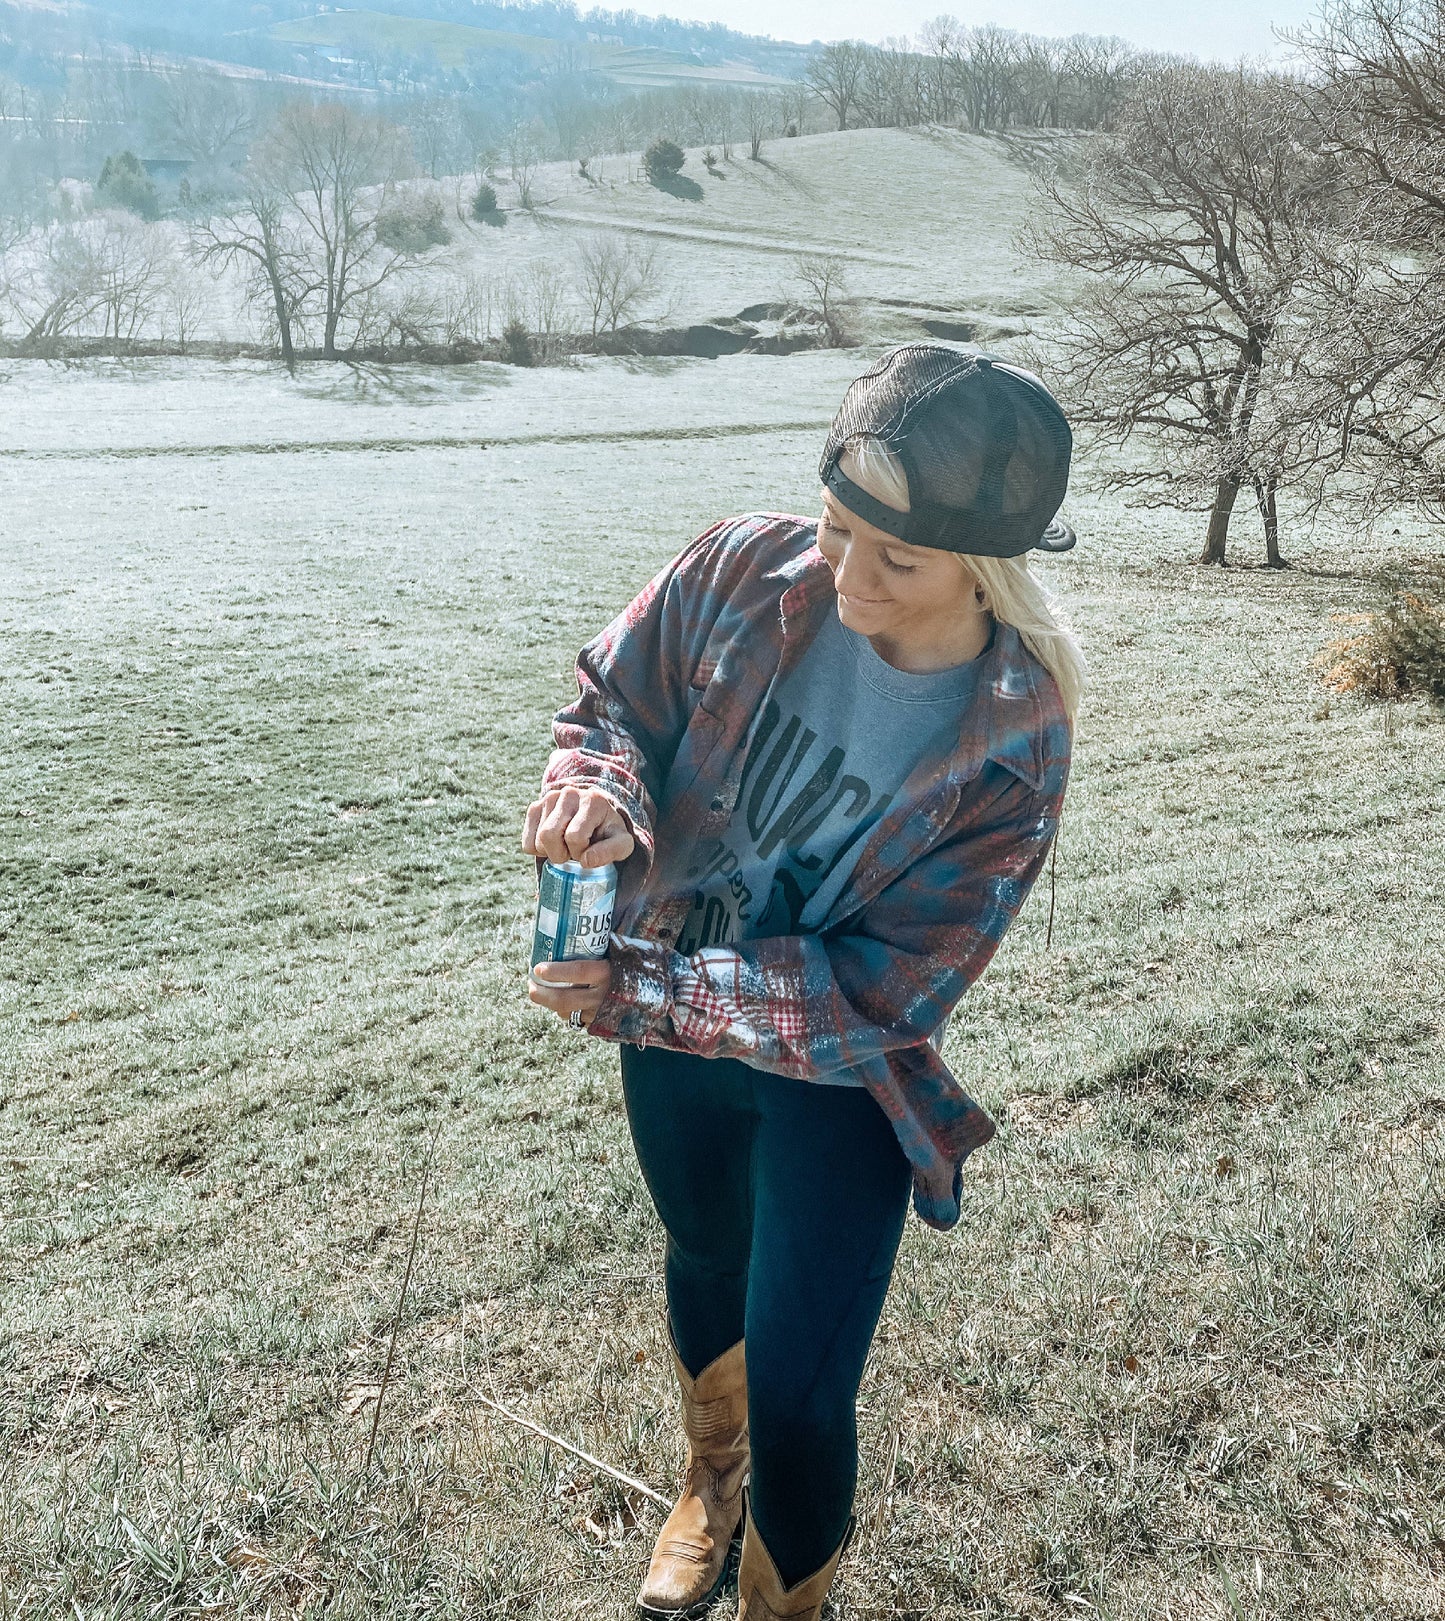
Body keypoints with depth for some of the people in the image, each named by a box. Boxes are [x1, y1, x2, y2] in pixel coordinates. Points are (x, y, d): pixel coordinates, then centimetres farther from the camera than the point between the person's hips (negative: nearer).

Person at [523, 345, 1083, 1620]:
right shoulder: (743, 573, -21)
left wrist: (634, 993, -31)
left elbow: (873, 998, -27)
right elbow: (613, 699, -6)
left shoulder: (1012, 749, -28)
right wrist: (601, 790, -30)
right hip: (673, 1026, 4)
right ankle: (712, 1483, 62)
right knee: (704, 1254, 29)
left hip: (840, 1078, -4)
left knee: (799, 1404, -2)